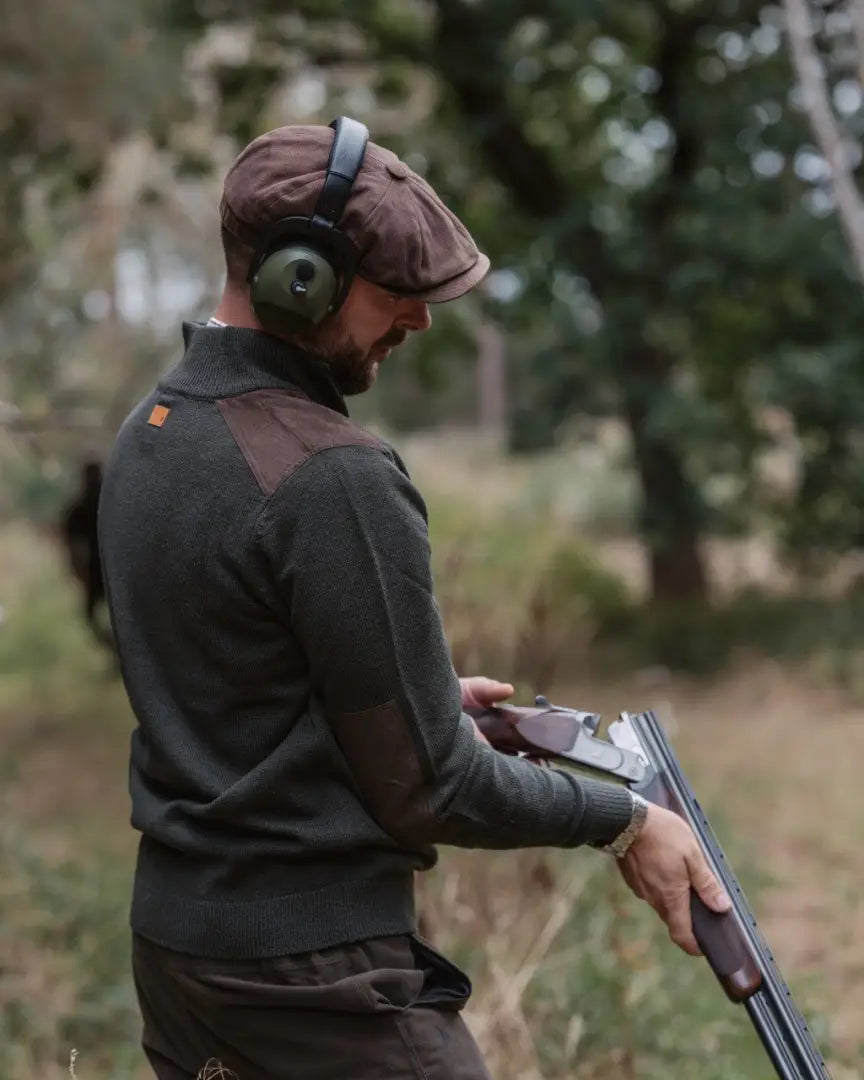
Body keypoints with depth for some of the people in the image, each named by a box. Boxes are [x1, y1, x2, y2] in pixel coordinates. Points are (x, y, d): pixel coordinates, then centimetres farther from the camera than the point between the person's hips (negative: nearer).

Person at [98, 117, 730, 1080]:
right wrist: (624, 821, -5)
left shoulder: (148, 428, 5)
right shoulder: (335, 480, -22)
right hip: (310, 967, -8)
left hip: (169, 930, 9)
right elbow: (425, 786, -17)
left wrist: (429, 694, 17)